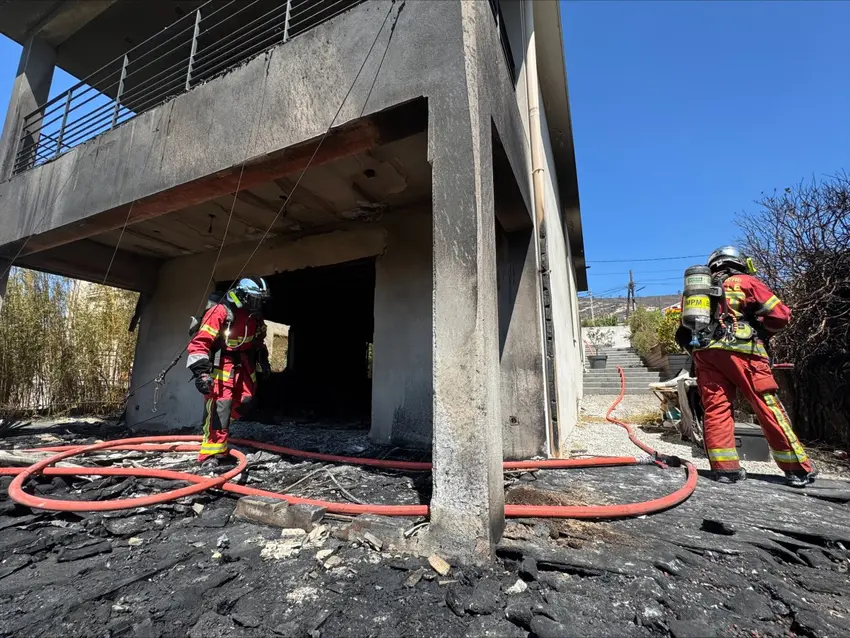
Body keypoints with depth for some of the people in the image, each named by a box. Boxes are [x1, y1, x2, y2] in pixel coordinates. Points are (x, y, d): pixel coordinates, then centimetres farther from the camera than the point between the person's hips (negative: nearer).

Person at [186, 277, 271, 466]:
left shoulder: (255, 317, 4)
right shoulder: (220, 312, -21)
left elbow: (258, 342, 21)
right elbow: (199, 342, -23)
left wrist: (263, 362, 20)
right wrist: (201, 370, -30)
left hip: (243, 365, 8)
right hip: (221, 366, -8)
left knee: (243, 404, 9)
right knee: (219, 409, -13)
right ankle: (211, 454, -4)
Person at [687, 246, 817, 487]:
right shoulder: (746, 282, 9)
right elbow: (781, 315, 4)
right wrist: (762, 329, 20)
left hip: (703, 352, 4)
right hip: (740, 351, -3)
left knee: (715, 409, 1)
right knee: (769, 409, 4)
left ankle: (725, 468, 0)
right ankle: (797, 469, 12)